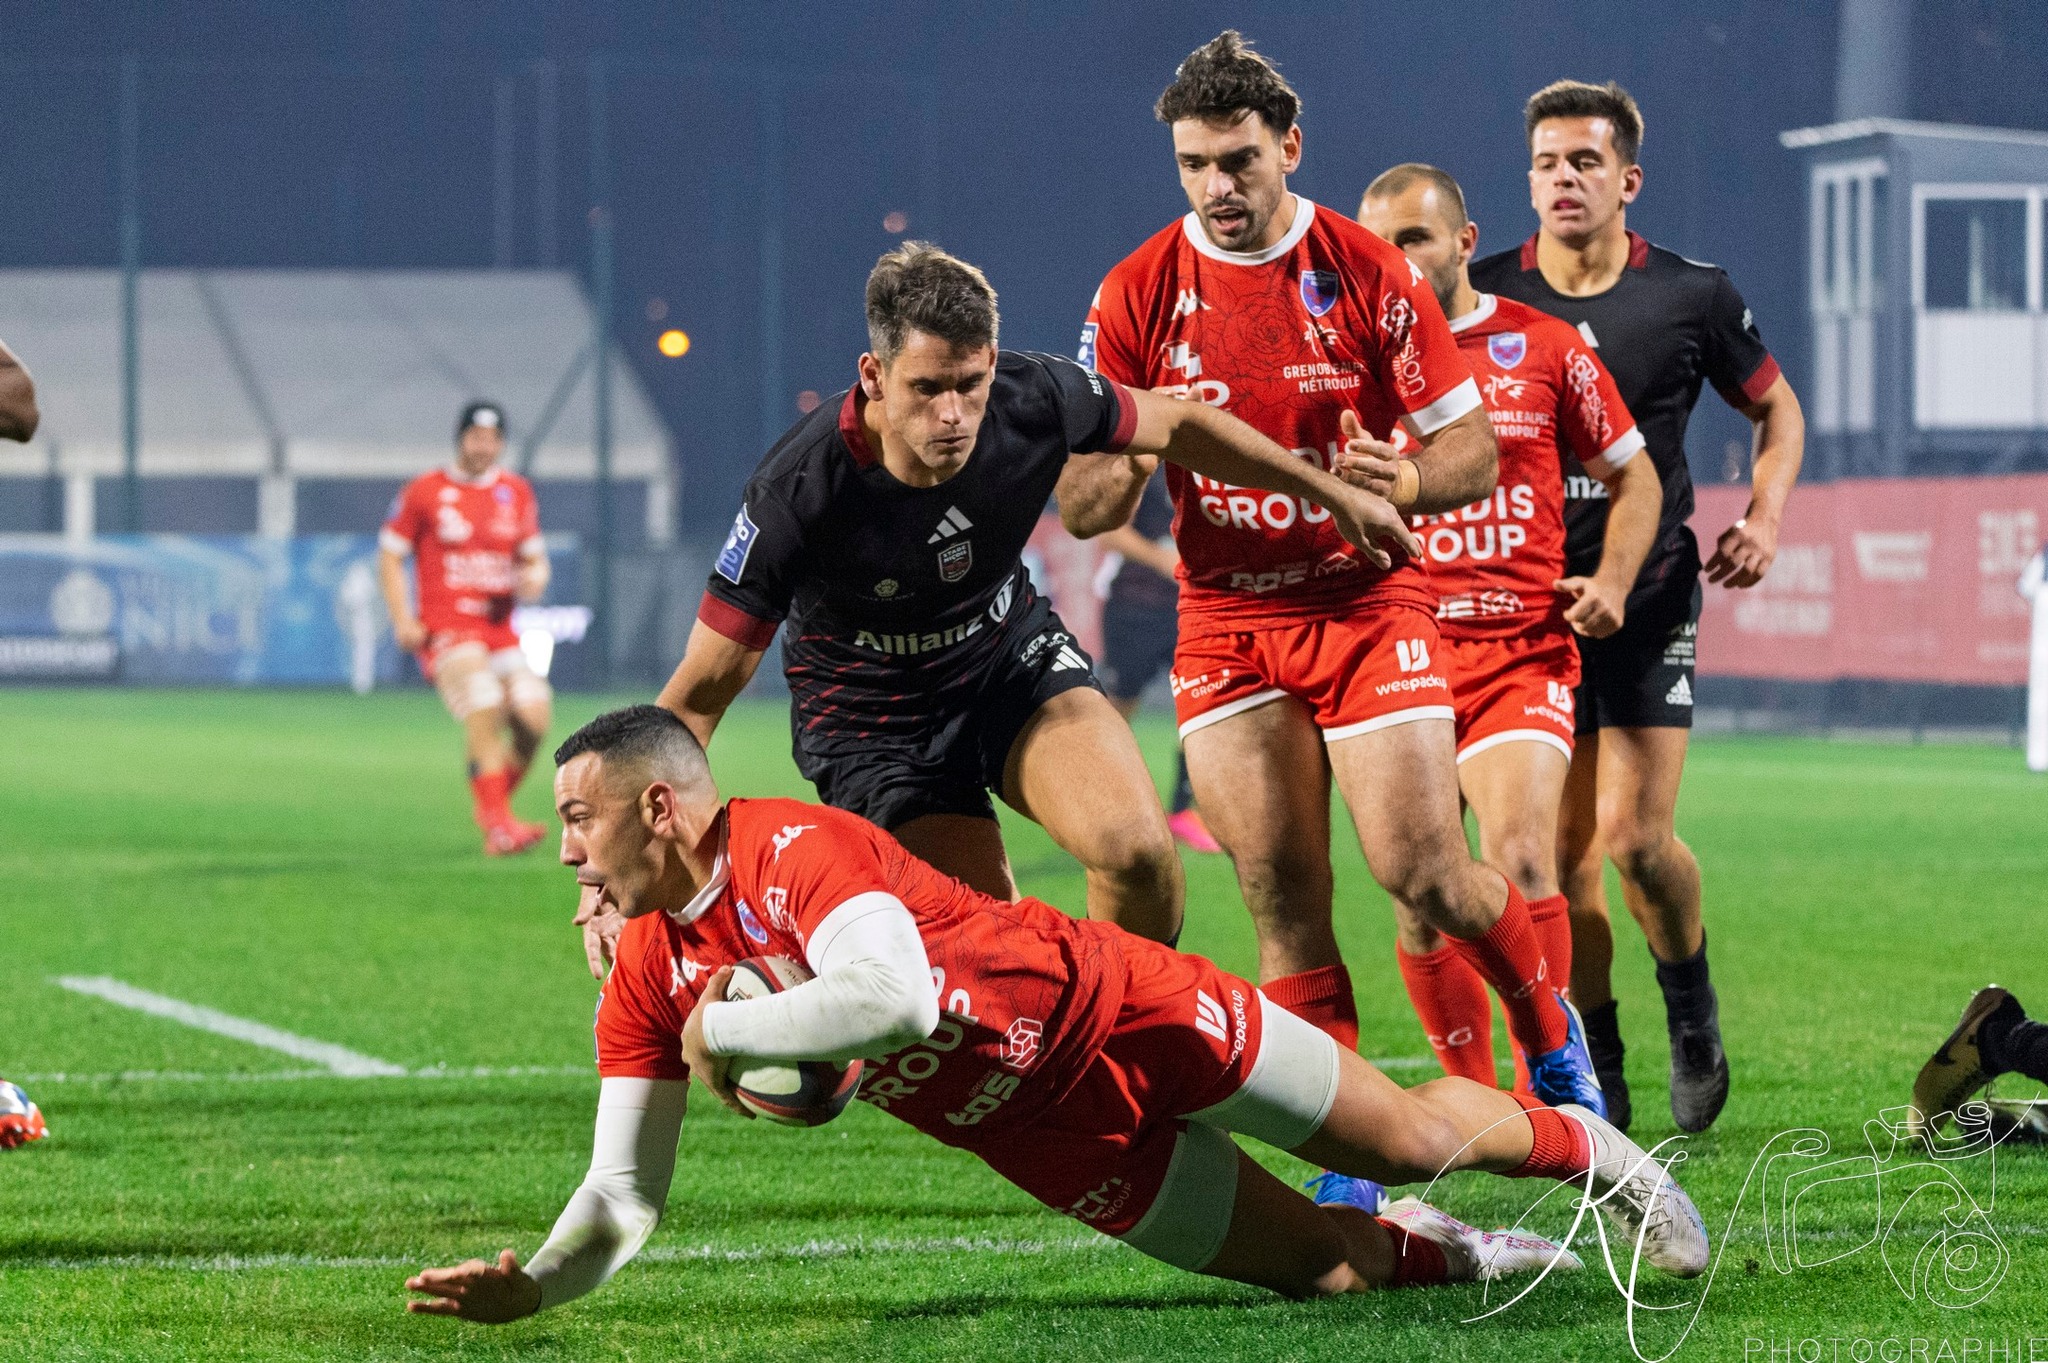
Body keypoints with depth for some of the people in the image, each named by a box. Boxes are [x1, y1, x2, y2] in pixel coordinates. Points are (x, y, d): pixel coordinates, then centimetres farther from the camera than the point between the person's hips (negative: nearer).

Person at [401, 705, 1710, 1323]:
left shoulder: (796, 849, -29)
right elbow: (624, 1193, -2)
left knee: (1412, 1138, 4)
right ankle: (1438, 1253, 35)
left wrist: (722, 1031, -34)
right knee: (1324, 1263, 6)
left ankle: (1583, 1141, 31)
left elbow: (894, 1000, -46)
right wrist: (538, 1279, -21)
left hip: (1117, 1012, -6)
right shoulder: (643, 985, -5)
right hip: (1056, 1145, 6)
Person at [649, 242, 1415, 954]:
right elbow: (699, 694, -26)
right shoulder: (797, 494, -32)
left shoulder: (1036, 399, -23)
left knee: (1138, 851, -21)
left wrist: (1332, 494, 9)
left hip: (1013, 658, 3)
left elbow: (1175, 428, 0)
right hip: (872, 720, -3)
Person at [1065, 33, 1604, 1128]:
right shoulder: (1137, 295, -1)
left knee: (1423, 872, -10)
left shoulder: (1368, 273, -6)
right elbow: (1079, 506, 0)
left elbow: (1473, 448, -2)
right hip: (1225, 620, 2)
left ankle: (1552, 1038, 18)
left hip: (1367, 600, -2)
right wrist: (1133, 457, -22)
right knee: (1282, 903, -4)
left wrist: (1406, 482, -25)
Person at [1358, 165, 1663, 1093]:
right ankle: (1471, 1096, 16)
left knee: (1518, 865, -20)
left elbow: (1634, 477, 14)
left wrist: (1613, 580, -1)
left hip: (1522, 651, -2)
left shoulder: (1544, 348, 4)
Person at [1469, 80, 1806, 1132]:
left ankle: (1691, 1006, 16)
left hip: (1650, 595, -1)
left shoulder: (1691, 297, -2)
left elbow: (1777, 411, 13)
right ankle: (1594, 1070, 15)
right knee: (1563, 849, 0)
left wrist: (1764, 517, -2)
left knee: (1635, 836, -12)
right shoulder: (1482, 296, -1)